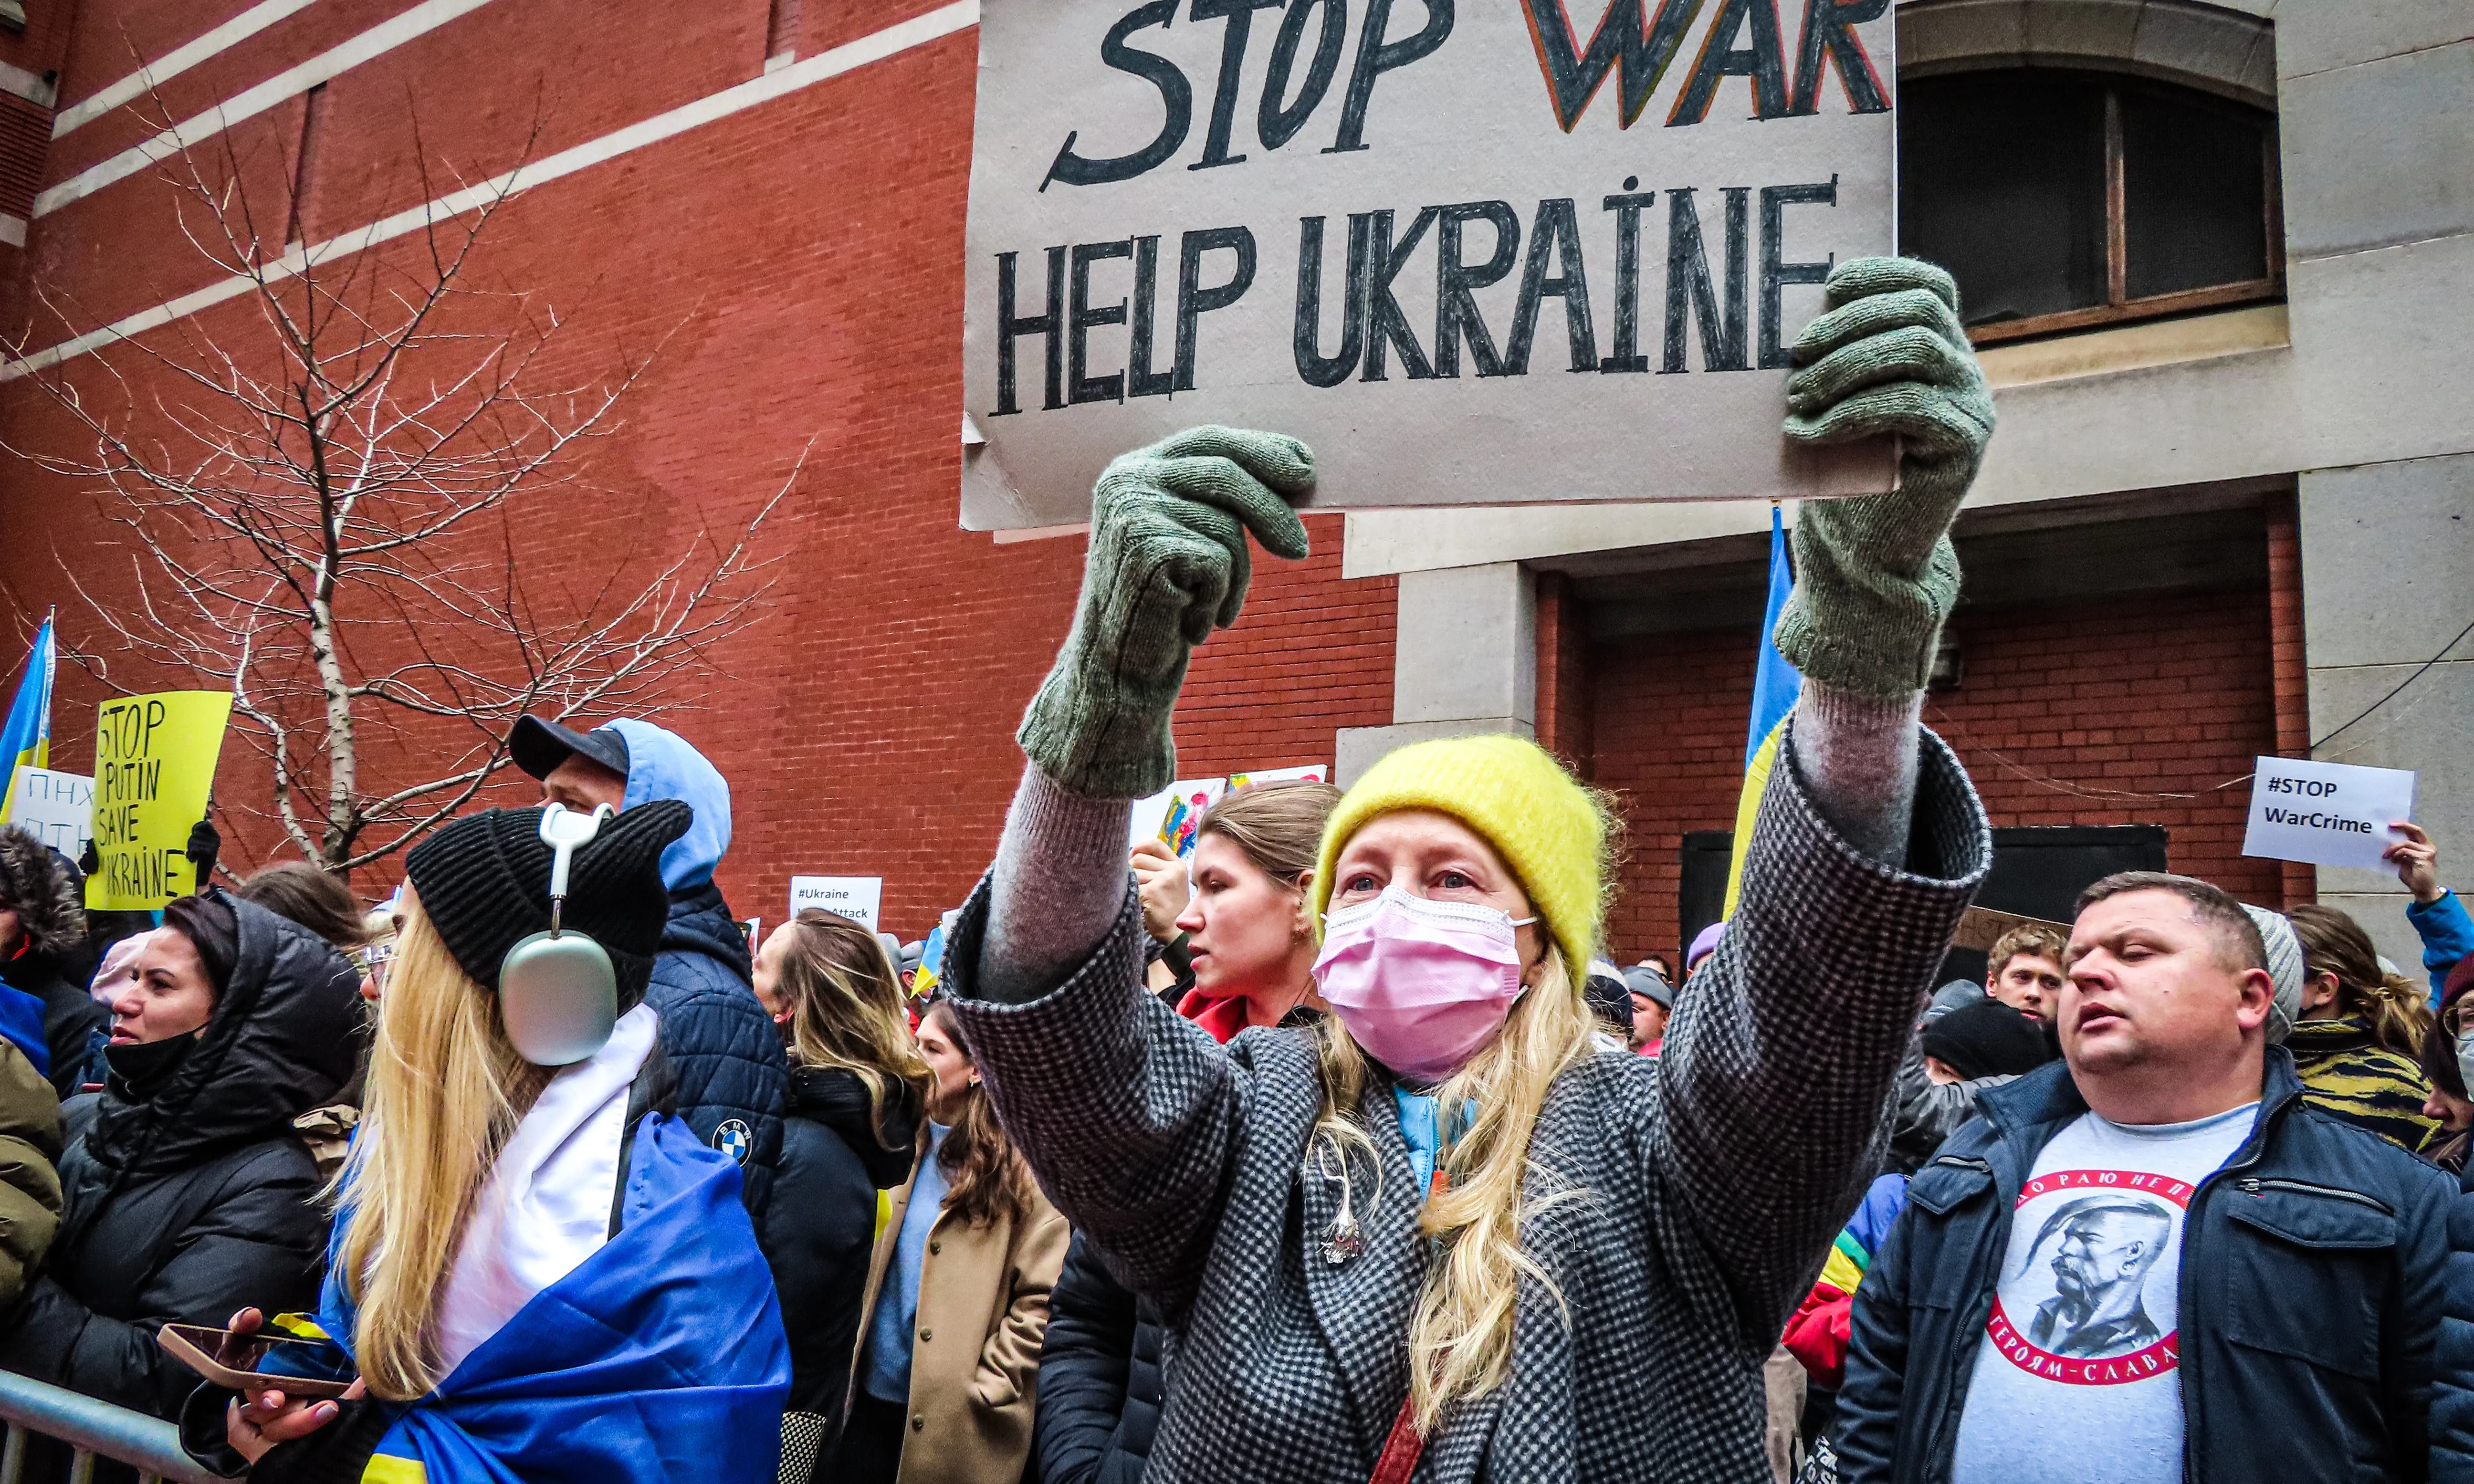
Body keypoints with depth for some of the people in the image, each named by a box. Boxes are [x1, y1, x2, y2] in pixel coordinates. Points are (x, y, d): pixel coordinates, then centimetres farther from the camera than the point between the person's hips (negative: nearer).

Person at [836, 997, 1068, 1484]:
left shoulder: (1021, 1165, -8)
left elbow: (1042, 1299, -9)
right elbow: (860, 1261, 12)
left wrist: (985, 1389, -10)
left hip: (955, 1417, -4)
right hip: (870, 1393, 5)